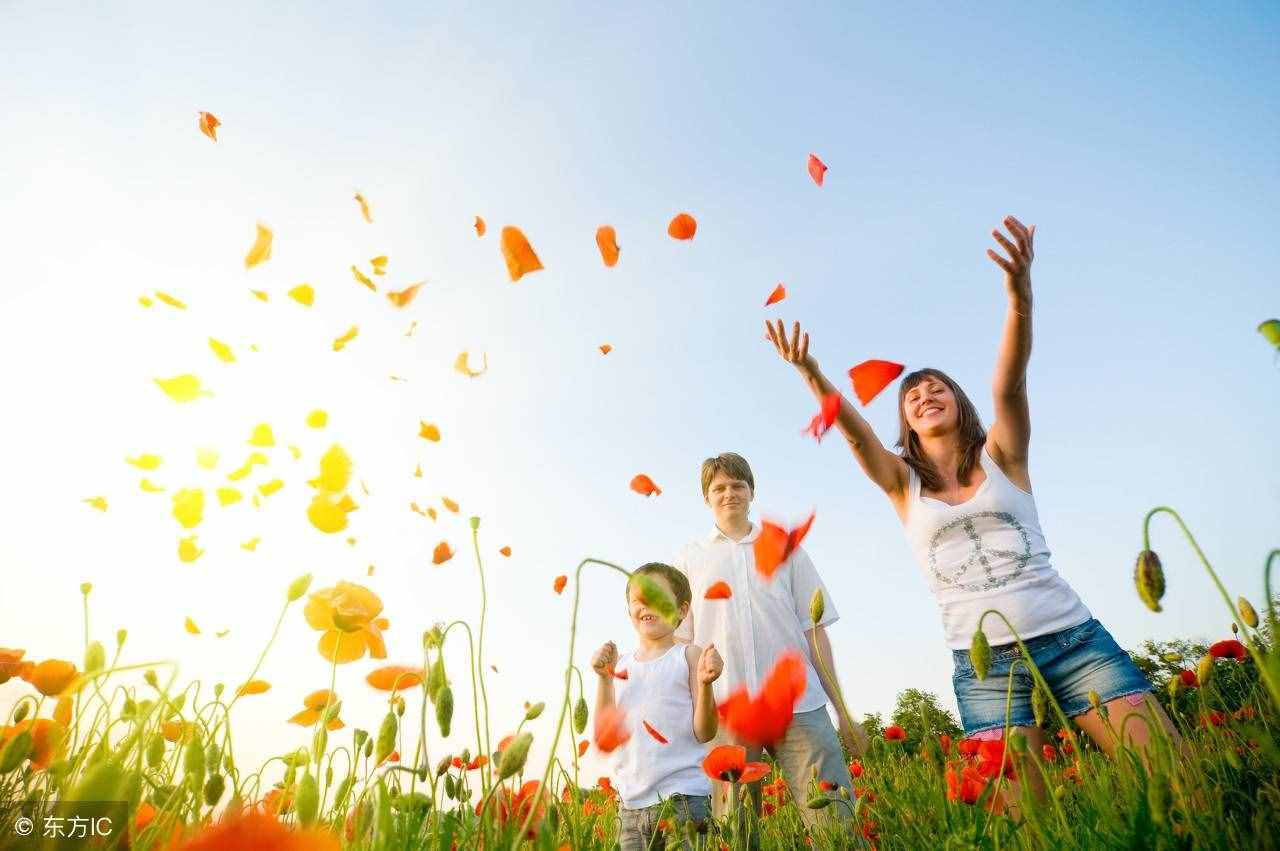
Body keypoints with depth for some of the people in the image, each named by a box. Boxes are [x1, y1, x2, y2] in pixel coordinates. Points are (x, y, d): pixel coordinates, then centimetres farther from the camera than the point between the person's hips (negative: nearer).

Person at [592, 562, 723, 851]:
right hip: (630, 804, 4)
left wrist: (705, 684, -23)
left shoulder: (689, 656, -4)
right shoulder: (619, 665, 7)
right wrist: (603, 678, -7)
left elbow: (704, 733, -7)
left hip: (682, 796, -3)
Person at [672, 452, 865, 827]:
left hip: (799, 704, 1)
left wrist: (842, 710, 9)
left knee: (835, 818, -6)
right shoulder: (690, 557, 12)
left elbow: (815, 631, 12)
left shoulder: (786, 549, 14)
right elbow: (681, 640, 11)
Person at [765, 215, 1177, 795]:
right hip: (984, 666, 0)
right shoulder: (902, 482, 7)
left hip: (1071, 638, 0)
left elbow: (1009, 384, -13)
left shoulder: (1000, 455, 5)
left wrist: (1019, 292, -30)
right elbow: (855, 431, -10)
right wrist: (809, 372, -27)